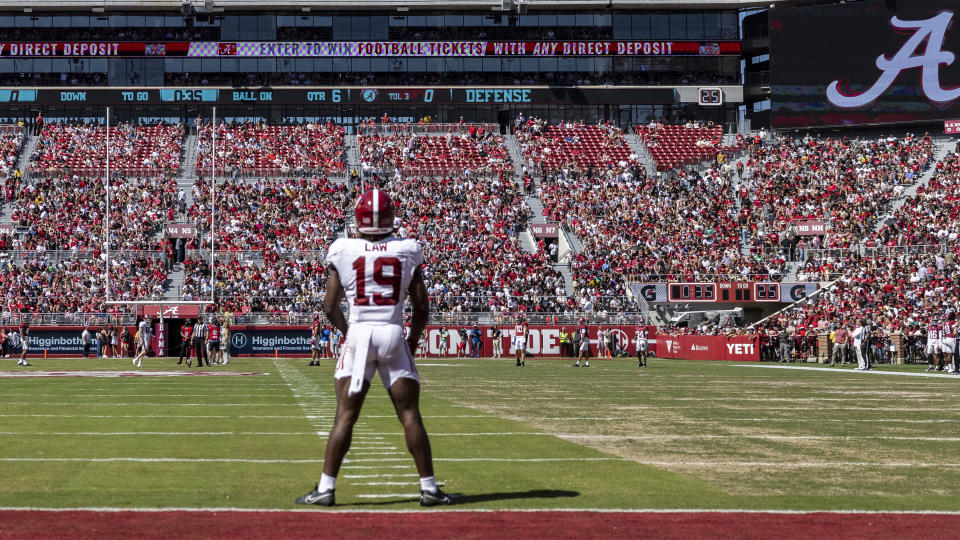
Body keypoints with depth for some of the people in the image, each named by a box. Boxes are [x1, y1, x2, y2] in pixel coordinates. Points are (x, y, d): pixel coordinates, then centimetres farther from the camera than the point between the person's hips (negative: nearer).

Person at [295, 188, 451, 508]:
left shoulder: (343, 252, 0)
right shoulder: (407, 251, 2)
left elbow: (330, 307, 2)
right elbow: (422, 308, 4)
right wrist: (413, 341, 19)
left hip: (358, 334, 0)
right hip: (395, 336, 0)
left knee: (345, 416, 3)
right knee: (410, 416, 5)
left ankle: (326, 487, 2)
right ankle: (429, 487, 6)